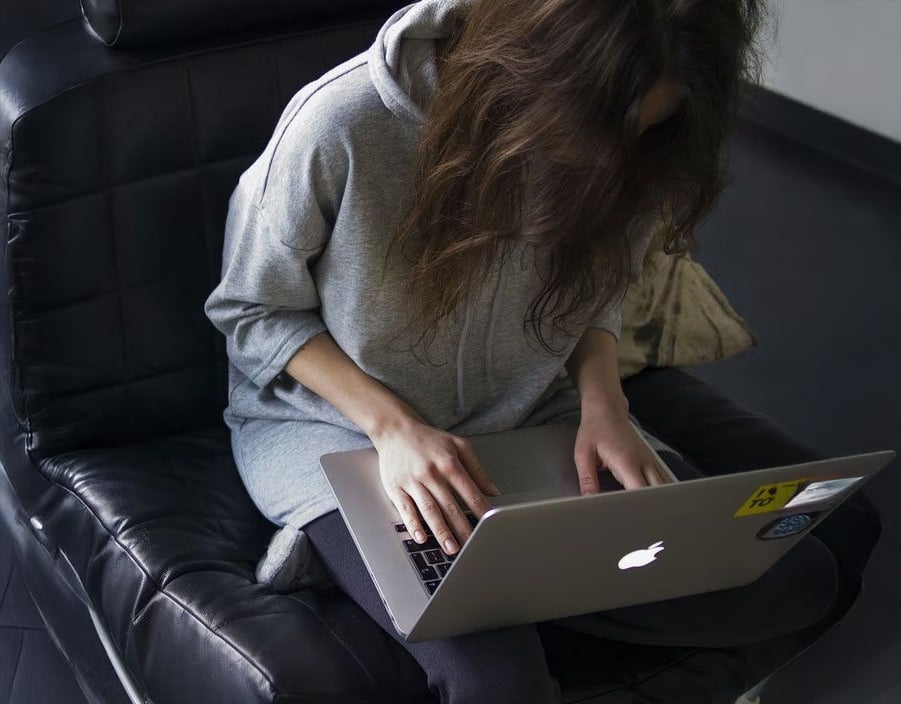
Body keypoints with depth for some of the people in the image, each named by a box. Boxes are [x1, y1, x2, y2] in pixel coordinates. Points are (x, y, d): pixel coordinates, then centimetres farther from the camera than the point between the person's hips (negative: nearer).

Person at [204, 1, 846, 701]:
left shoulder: (623, 151, -13)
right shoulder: (342, 125, -26)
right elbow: (250, 309, -10)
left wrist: (602, 399, -13)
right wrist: (393, 424, -23)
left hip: (530, 418, 6)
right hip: (341, 427, -6)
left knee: (796, 581, -13)